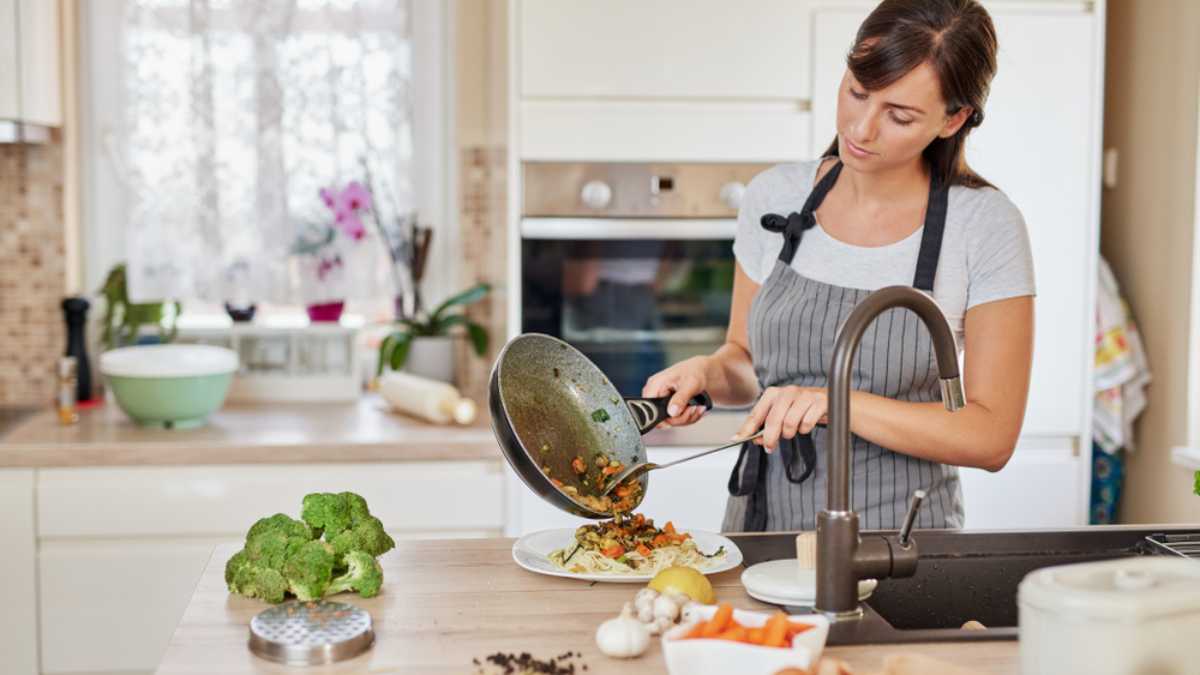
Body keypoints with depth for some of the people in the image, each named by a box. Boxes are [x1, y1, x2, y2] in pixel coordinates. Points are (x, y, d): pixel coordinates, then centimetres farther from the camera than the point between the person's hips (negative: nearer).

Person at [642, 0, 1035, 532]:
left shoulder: (985, 226, -8)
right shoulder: (775, 197, 2)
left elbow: (992, 437, -9)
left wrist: (840, 403, -19)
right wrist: (707, 373, -7)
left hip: (898, 535, -2)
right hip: (761, 523, 3)